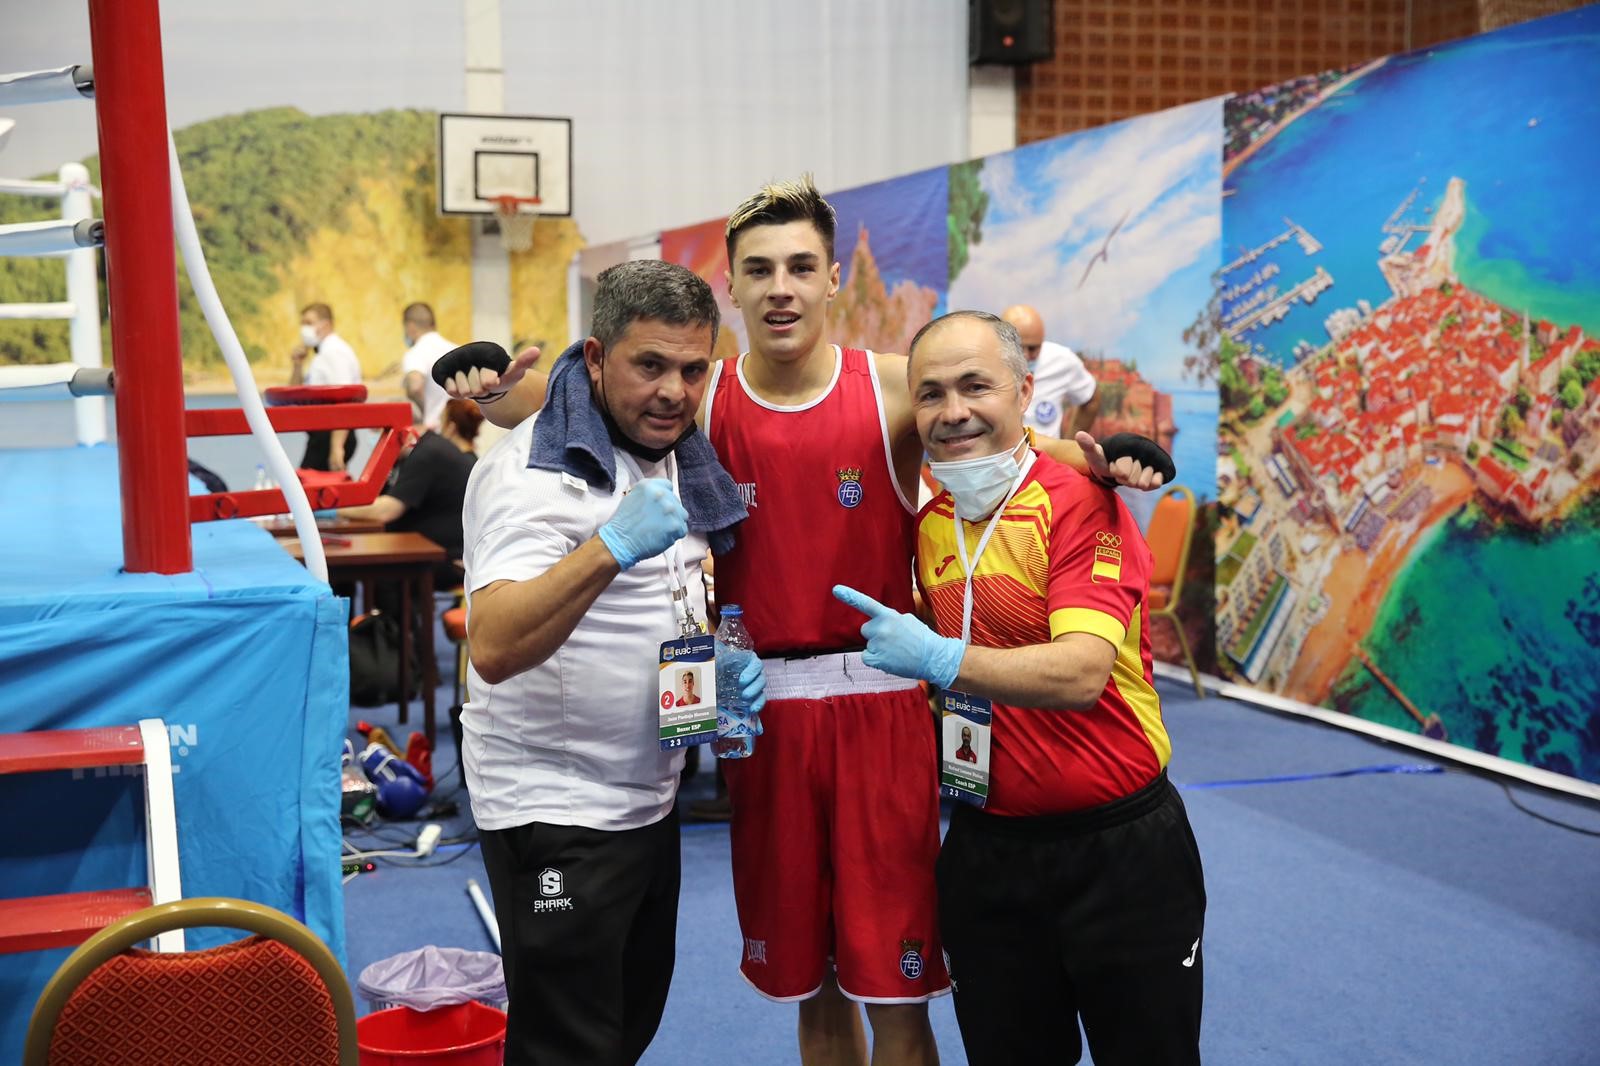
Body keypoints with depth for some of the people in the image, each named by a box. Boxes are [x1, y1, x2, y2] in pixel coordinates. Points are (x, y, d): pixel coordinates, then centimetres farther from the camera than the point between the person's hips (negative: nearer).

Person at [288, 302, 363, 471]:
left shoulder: (335, 352, -12)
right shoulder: (323, 353, 18)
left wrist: (336, 447, -27)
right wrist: (297, 365, 6)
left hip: (331, 433, -10)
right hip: (321, 433, 10)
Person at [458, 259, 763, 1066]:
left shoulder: (682, 460, 5)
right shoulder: (532, 470, -19)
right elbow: (495, 649, -32)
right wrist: (612, 547, -42)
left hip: (651, 798, 8)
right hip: (554, 810, -8)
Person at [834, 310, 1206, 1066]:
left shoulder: (1080, 503, -16)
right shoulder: (927, 527, 3)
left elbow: (1081, 673, -29)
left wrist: (941, 659, -37)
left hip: (1118, 851, -5)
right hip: (986, 851, 6)